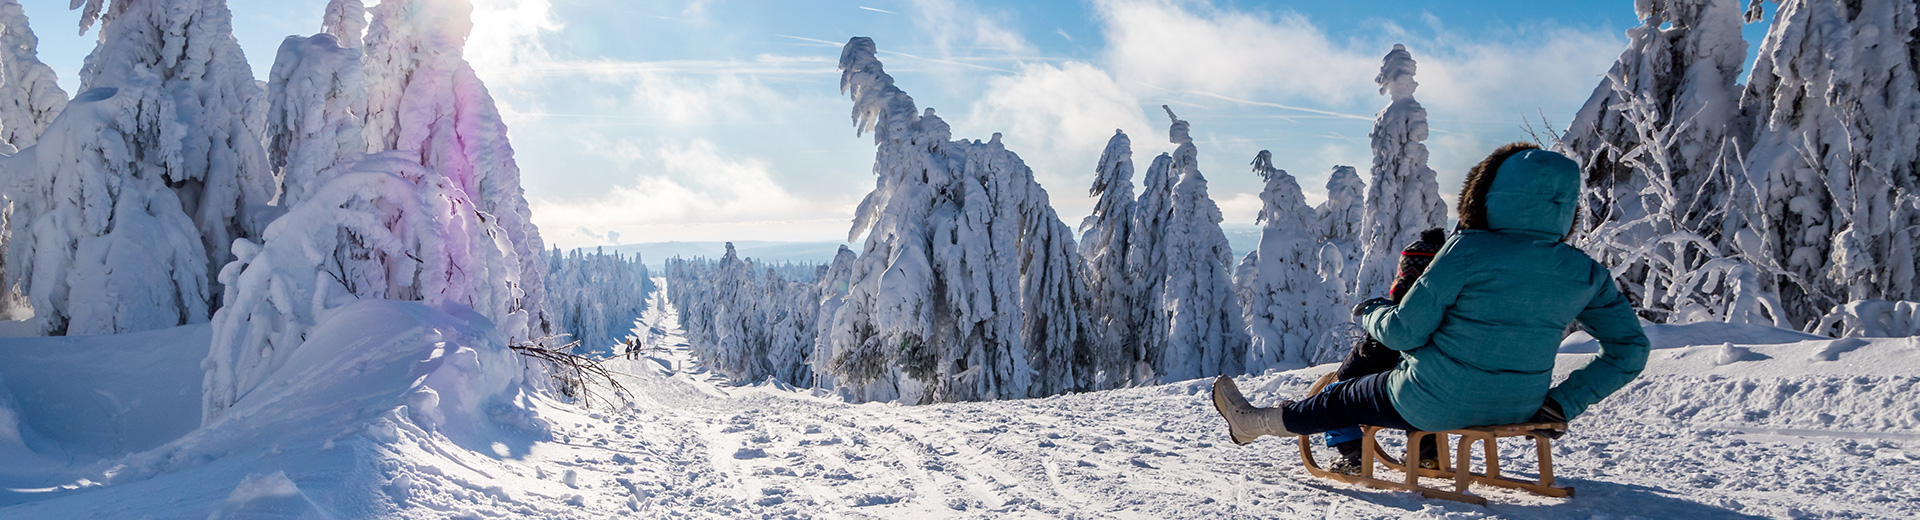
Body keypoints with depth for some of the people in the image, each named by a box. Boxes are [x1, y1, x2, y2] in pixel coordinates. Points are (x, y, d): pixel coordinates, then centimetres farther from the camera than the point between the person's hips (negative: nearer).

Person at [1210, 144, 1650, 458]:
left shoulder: (1469, 250, -20)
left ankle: (1252, 421, 43)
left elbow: (1404, 331, -17)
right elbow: (1629, 350, 0)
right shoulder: (1585, 273, -4)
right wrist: (1563, 402, 3)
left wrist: (1370, 312, 5)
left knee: (1346, 398, 21)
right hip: (1516, 409, 5)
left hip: (1438, 404, -5)